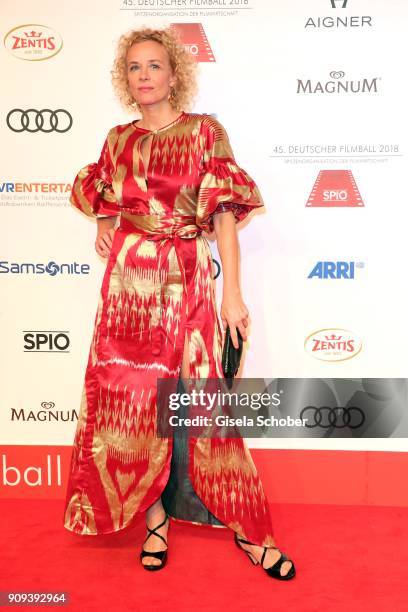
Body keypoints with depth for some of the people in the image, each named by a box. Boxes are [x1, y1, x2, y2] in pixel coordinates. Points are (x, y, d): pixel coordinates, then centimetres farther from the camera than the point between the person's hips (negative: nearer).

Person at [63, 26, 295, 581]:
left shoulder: (205, 132, 0)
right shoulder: (118, 141, 10)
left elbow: (225, 213, -6)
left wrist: (232, 291, -12)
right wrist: (108, 232, 2)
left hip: (187, 283, -3)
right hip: (128, 284, 3)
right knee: (133, 401, 5)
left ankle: (246, 528, 12)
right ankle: (154, 519, 20)